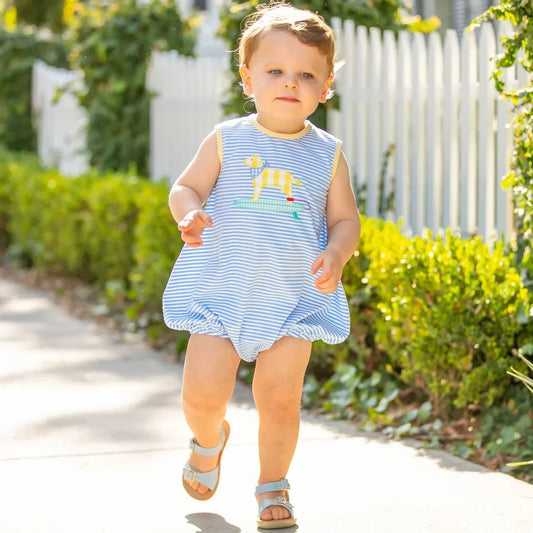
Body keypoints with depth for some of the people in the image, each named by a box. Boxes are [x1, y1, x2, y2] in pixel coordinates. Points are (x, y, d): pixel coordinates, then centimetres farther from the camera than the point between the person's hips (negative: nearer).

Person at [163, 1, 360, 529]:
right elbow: (184, 188, 5)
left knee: (279, 398, -3)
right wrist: (189, 215, -18)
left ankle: (272, 486, 19)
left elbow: (345, 219, 6)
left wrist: (336, 254, -16)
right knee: (203, 392, -4)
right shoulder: (227, 140, 0)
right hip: (222, 291, 0)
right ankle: (210, 441, 31)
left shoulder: (327, 154, 3)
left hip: (294, 299, 0)